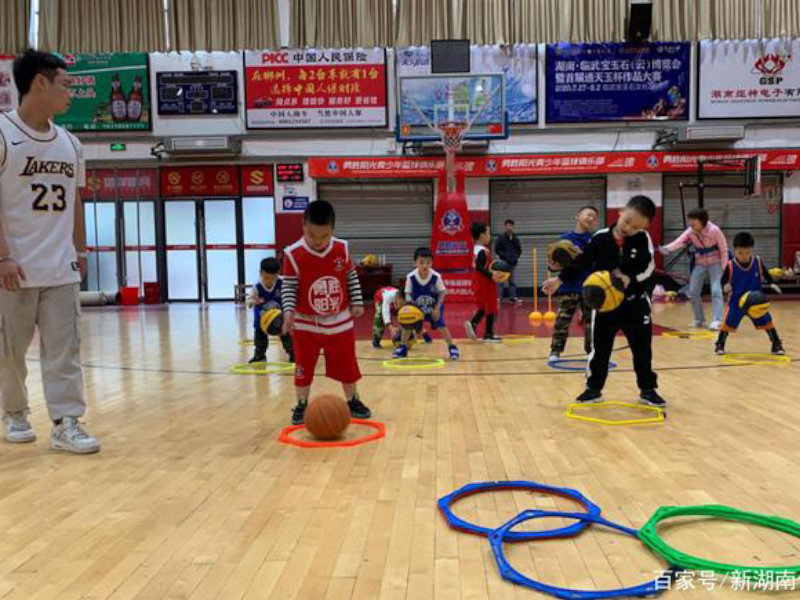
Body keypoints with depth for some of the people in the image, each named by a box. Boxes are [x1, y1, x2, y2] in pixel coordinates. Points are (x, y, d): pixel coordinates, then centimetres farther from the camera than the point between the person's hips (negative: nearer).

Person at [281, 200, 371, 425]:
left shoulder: (342, 250, -7)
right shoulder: (293, 255, -17)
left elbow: (352, 278, 6)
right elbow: (288, 287, -12)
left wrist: (357, 303, 2)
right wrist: (289, 311, -25)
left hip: (340, 322, 2)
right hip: (306, 325, -2)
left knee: (346, 365, 12)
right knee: (303, 366, 6)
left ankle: (352, 401, 31)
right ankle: (301, 405, 23)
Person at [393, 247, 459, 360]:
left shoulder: (436, 277, -25)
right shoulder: (411, 277, -23)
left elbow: (442, 292, -12)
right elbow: (408, 293, -9)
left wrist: (437, 308, -19)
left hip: (434, 306, -2)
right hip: (416, 306, 2)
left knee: (440, 325, -13)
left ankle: (452, 347, 3)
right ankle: (403, 347, 17)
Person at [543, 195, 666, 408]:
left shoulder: (643, 239, -8)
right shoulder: (601, 238, -8)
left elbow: (648, 267, -13)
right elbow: (582, 262, 0)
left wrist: (630, 280, -30)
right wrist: (560, 279, -1)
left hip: (635, 303, 0)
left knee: (643, 349, 7)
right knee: (600, 348, 7)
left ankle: (648, 390, 20)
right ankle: (594, 388, 19)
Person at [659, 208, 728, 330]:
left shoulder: (714, 230, -21)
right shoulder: (690, 231, -10)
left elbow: (724, 249, -14)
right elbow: (679, 241, -25)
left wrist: (723, 268, -15)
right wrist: (667, 248, -45)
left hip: (715, 263, -5)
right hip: (700, 264, 5)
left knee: (716, 290, -18)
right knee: (693, 292, 4)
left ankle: (717, 320, -18)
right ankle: (699, 320, 18)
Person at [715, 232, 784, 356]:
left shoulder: (758, 262, -8)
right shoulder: (730, 266, -16)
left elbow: (766, 274, 9)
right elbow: (724, 280, -5)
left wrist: (773, 284, -5)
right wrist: (726, 285, -26)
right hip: (736, 301, -2)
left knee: (766, 321, 1)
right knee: (728, 323, -6)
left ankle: (777, 345, 17)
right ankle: (720, 344, 14)